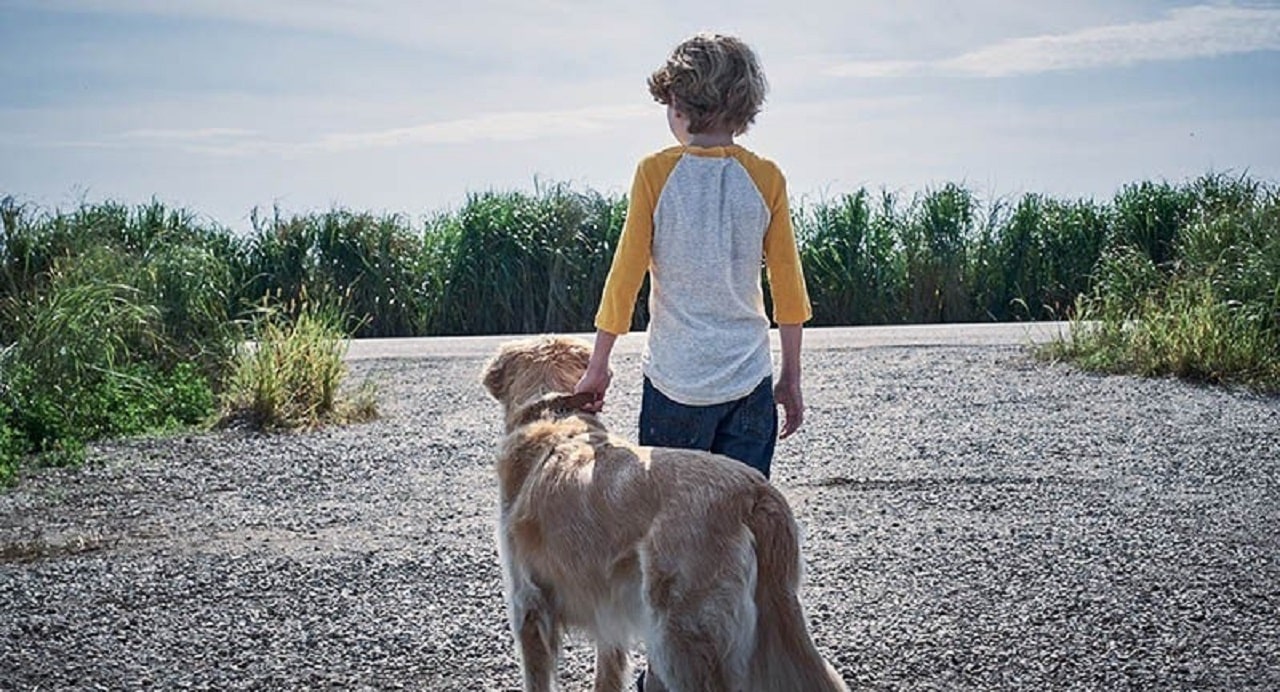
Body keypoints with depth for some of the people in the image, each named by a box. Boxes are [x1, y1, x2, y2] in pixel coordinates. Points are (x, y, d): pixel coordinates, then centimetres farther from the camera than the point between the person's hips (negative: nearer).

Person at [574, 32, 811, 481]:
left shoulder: (656, 173, -7)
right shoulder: (766, 178, -1)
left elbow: (625, 275, -4)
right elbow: (788, 286, 3)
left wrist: (598, 367, 6)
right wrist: (791, 377, 13)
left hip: (676, 379, -2)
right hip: (750, 380, 2)